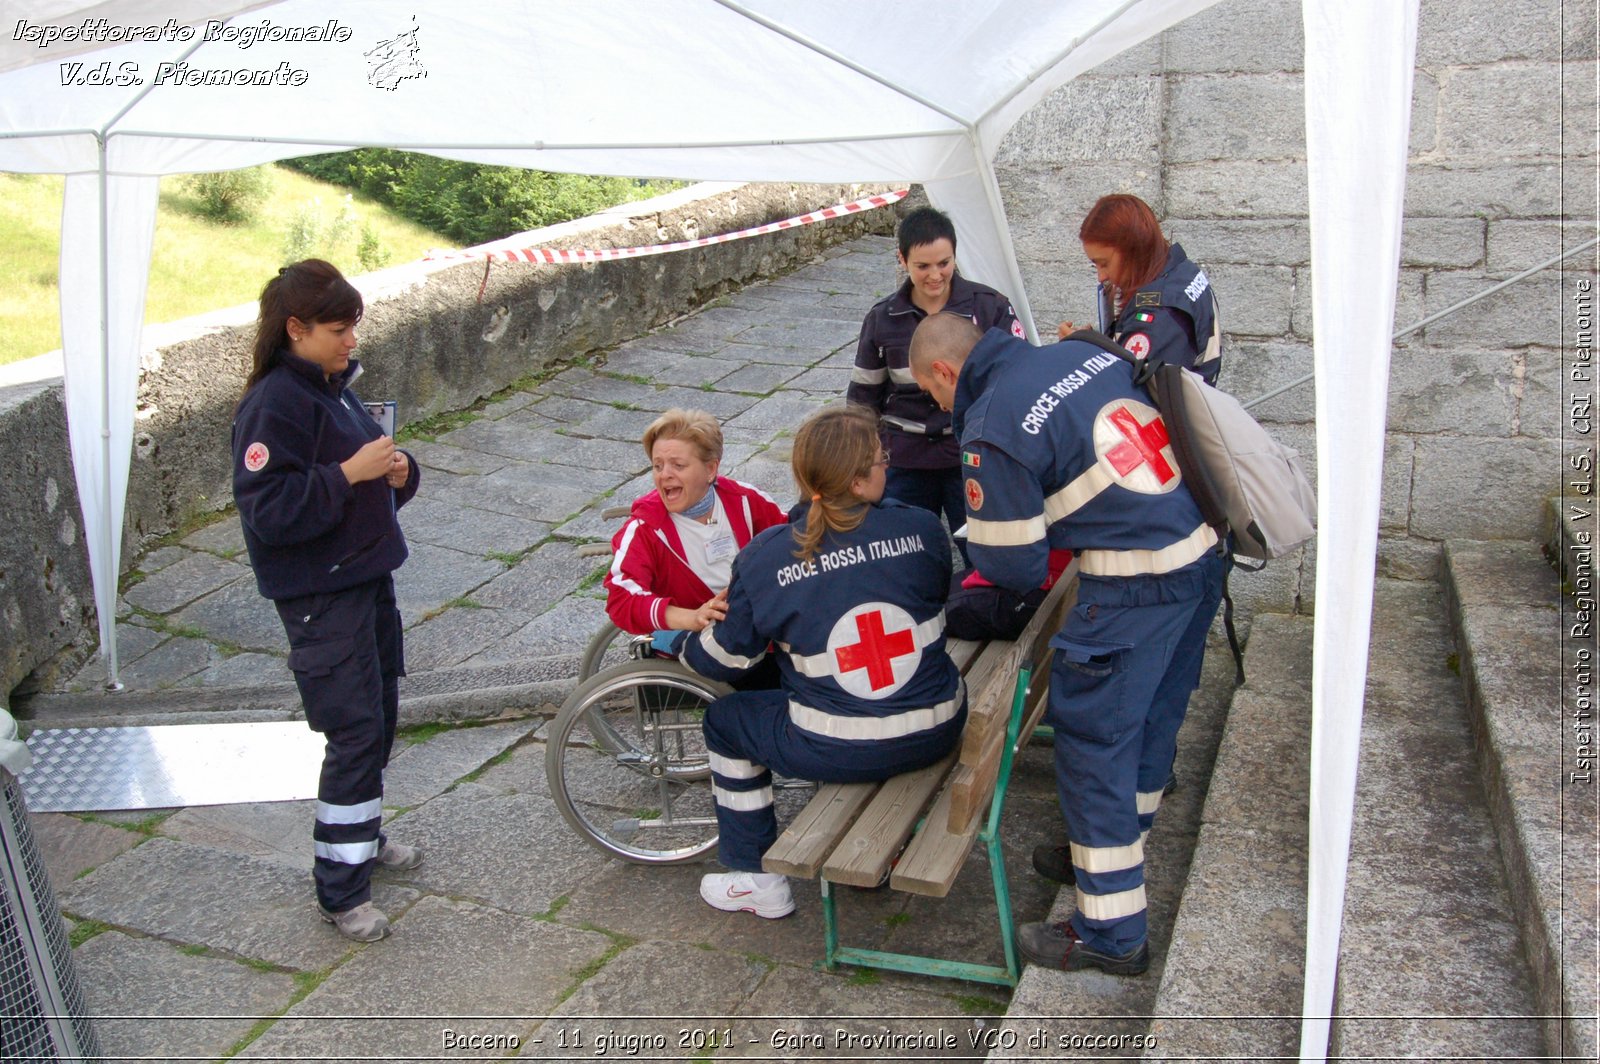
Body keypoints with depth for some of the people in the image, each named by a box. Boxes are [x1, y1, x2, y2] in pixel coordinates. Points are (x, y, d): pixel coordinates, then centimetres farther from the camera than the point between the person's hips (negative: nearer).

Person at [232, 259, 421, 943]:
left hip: (367, 574, 9)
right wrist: (349, 473, -26)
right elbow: (268, 510, -25)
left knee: (381, 714, 18)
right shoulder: (274, 404, -18)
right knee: (356, 732, -6)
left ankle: (363, 837, 38)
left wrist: (397, 472, -2)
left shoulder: (334, 386, 9)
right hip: (321, 596, -9)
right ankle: (340, 891, 6)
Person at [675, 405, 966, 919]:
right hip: (938, 732, 4)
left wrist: (685, 645, 24)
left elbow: (725, 657, 1)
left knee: (723, 718, 22)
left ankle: (760, 882, 32)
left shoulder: (765, 558, -12)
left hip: (837, 753, -3)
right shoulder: (921, 528, -8)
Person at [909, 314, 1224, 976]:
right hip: (1205, 550, 9)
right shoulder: (1085, 352, 9)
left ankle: (1112, 934, 14)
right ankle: (1123, 843, 45)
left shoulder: (990, 430, -13)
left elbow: (1014, 566, -9)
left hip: (1134, 587, -9)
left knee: (1092, 741, 4)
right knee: (1154, 717, 23)